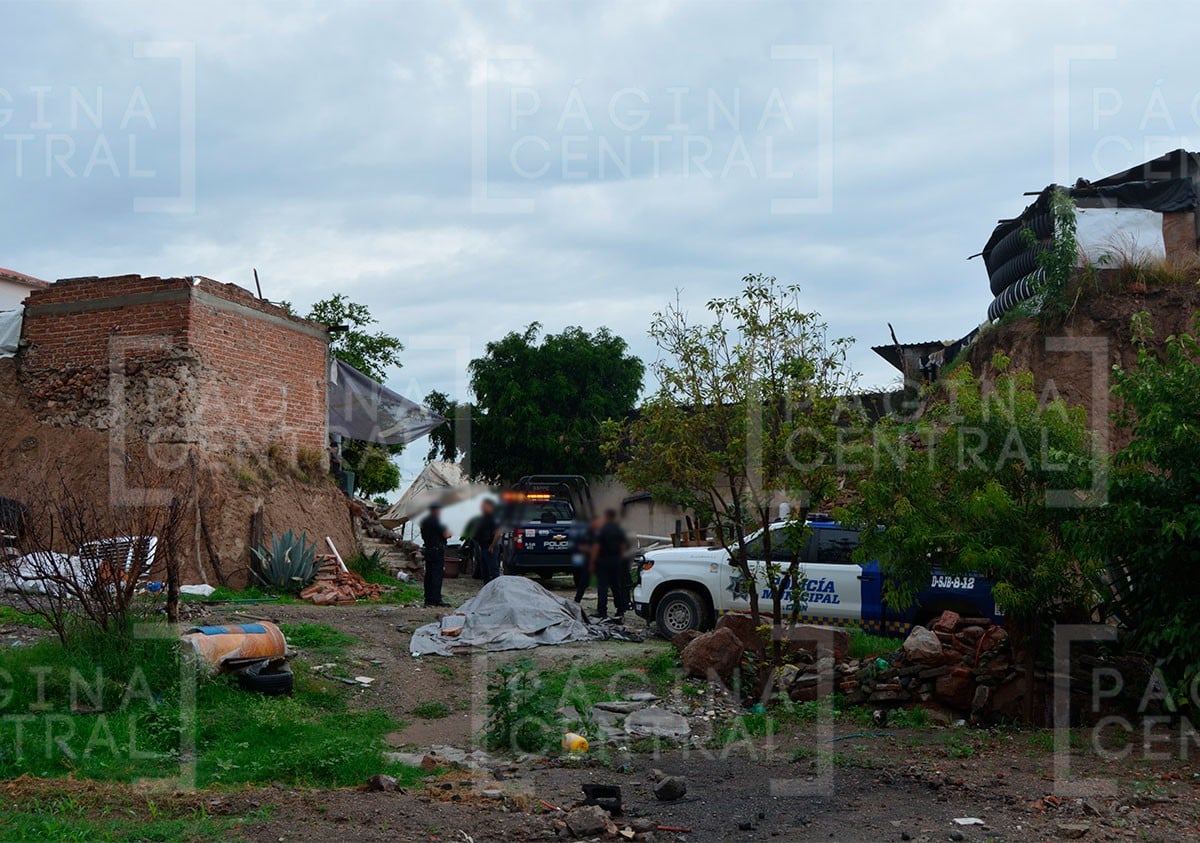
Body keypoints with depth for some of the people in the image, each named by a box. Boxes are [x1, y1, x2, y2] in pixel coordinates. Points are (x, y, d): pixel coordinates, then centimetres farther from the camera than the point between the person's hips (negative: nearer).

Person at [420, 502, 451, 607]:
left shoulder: (424, 521, 13)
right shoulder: (436, 520, -13)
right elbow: (445, 534, -17)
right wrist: (449, 533, 4)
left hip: (428, 550, 8)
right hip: (438, 550, -8)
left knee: (428, 574, 9)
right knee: (437, 574, -7)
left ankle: (428, 599, 10)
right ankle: (436, 599, -9)